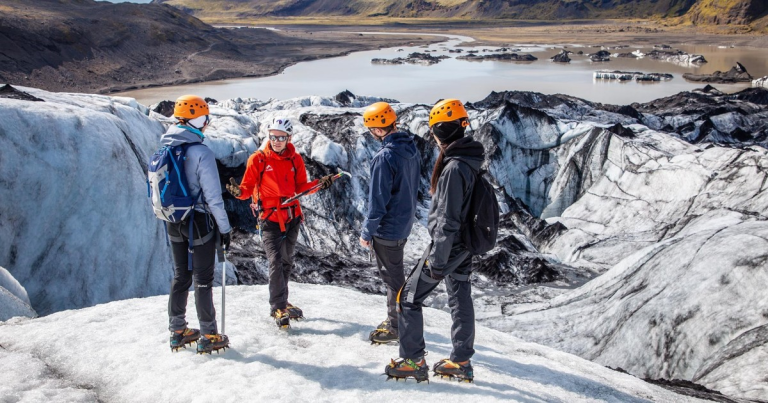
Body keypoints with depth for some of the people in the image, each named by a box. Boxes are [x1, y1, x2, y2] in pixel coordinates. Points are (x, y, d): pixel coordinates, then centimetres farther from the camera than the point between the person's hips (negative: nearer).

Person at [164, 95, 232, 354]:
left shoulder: (164, 150, 2)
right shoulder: (201, 153, -20)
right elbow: (213, 196, -18)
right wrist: (224, 228, -9)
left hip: (174, 224, 6)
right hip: (199, 221, -6)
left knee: (180, 276, 18)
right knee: (203, 279, 4)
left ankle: (178, 332, 26)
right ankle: (208, 337, 12)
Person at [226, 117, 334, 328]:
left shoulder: (295, 159, 3)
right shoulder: (258, 159, -7)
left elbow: (300, 187, 6)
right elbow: (249, 187, -6)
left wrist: (318, 184, -9)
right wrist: (239, 191, -27)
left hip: (292, 217, 5)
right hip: (269, 218, -4)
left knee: (286, 261, 16)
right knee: (276, 261, -13)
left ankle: (280, 302, 32)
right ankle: (278, 307, -2)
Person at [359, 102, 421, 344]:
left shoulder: (385, 157, -25)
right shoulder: (411, 150, 2)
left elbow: (378, 200, -22)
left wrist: (367, 232, -12)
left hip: (387, 228, -9)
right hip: (405, 223, 9)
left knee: (392, 277, 4)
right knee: (396, 273, 21)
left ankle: (396, 327, 17)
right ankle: (396, 319, 34)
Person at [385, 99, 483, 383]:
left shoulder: (454, 168, -26)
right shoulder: (469, 161, 5)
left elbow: (447, 221, -26)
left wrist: (437, 261, -21)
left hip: (449, 245, -9)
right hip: (464, 246, 9)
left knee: (409, 297, 3)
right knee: (460, 299, 16)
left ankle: (413, 361, 10)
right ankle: (461, 362, 26)